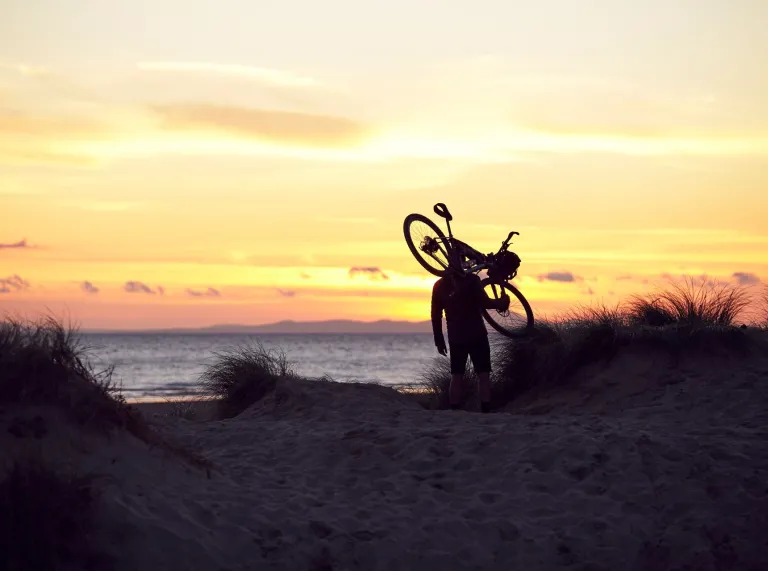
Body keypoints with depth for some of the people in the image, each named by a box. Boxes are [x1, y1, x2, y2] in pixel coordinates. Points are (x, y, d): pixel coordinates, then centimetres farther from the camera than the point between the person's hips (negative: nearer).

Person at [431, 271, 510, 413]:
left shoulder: (439, 285, 4)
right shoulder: (471, 280, -11)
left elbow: (436, 316, 6)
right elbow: (485, 303, -16)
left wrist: (439, 341, 13)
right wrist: (502, 302, 2)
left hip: (455, 338, 4)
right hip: (476, 336, -4)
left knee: (456, 377, 9)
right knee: (483, 375, 0)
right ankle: (485, 411, -8)